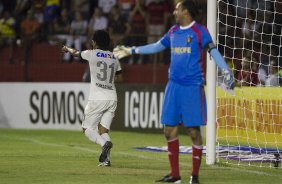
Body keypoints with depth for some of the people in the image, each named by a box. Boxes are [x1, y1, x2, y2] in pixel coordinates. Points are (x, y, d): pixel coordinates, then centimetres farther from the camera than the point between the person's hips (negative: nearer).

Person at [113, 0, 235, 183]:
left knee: (194, 131, -4)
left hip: (193, 87, -7)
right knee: (169, 130, 5)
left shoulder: (199, 31, -6)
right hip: (174, 85, 7)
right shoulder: (173, 32, 13)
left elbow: (213, 51, -15)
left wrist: (227, 72, -29)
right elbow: (156, 46, 27)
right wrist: (131, 51, 30)